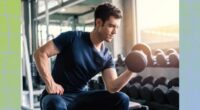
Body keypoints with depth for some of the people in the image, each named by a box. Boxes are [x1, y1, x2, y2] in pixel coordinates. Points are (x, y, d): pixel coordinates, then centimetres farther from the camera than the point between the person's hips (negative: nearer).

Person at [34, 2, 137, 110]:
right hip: (58, 95, -4)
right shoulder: (73, 38, -12)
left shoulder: (106, 56, 0)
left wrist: (131, 71, -27)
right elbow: (40, 53, -13)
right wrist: (50, 84, -19)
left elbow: (112, 87, -11)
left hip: (80, 96, 5)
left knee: (121, 99, -13)